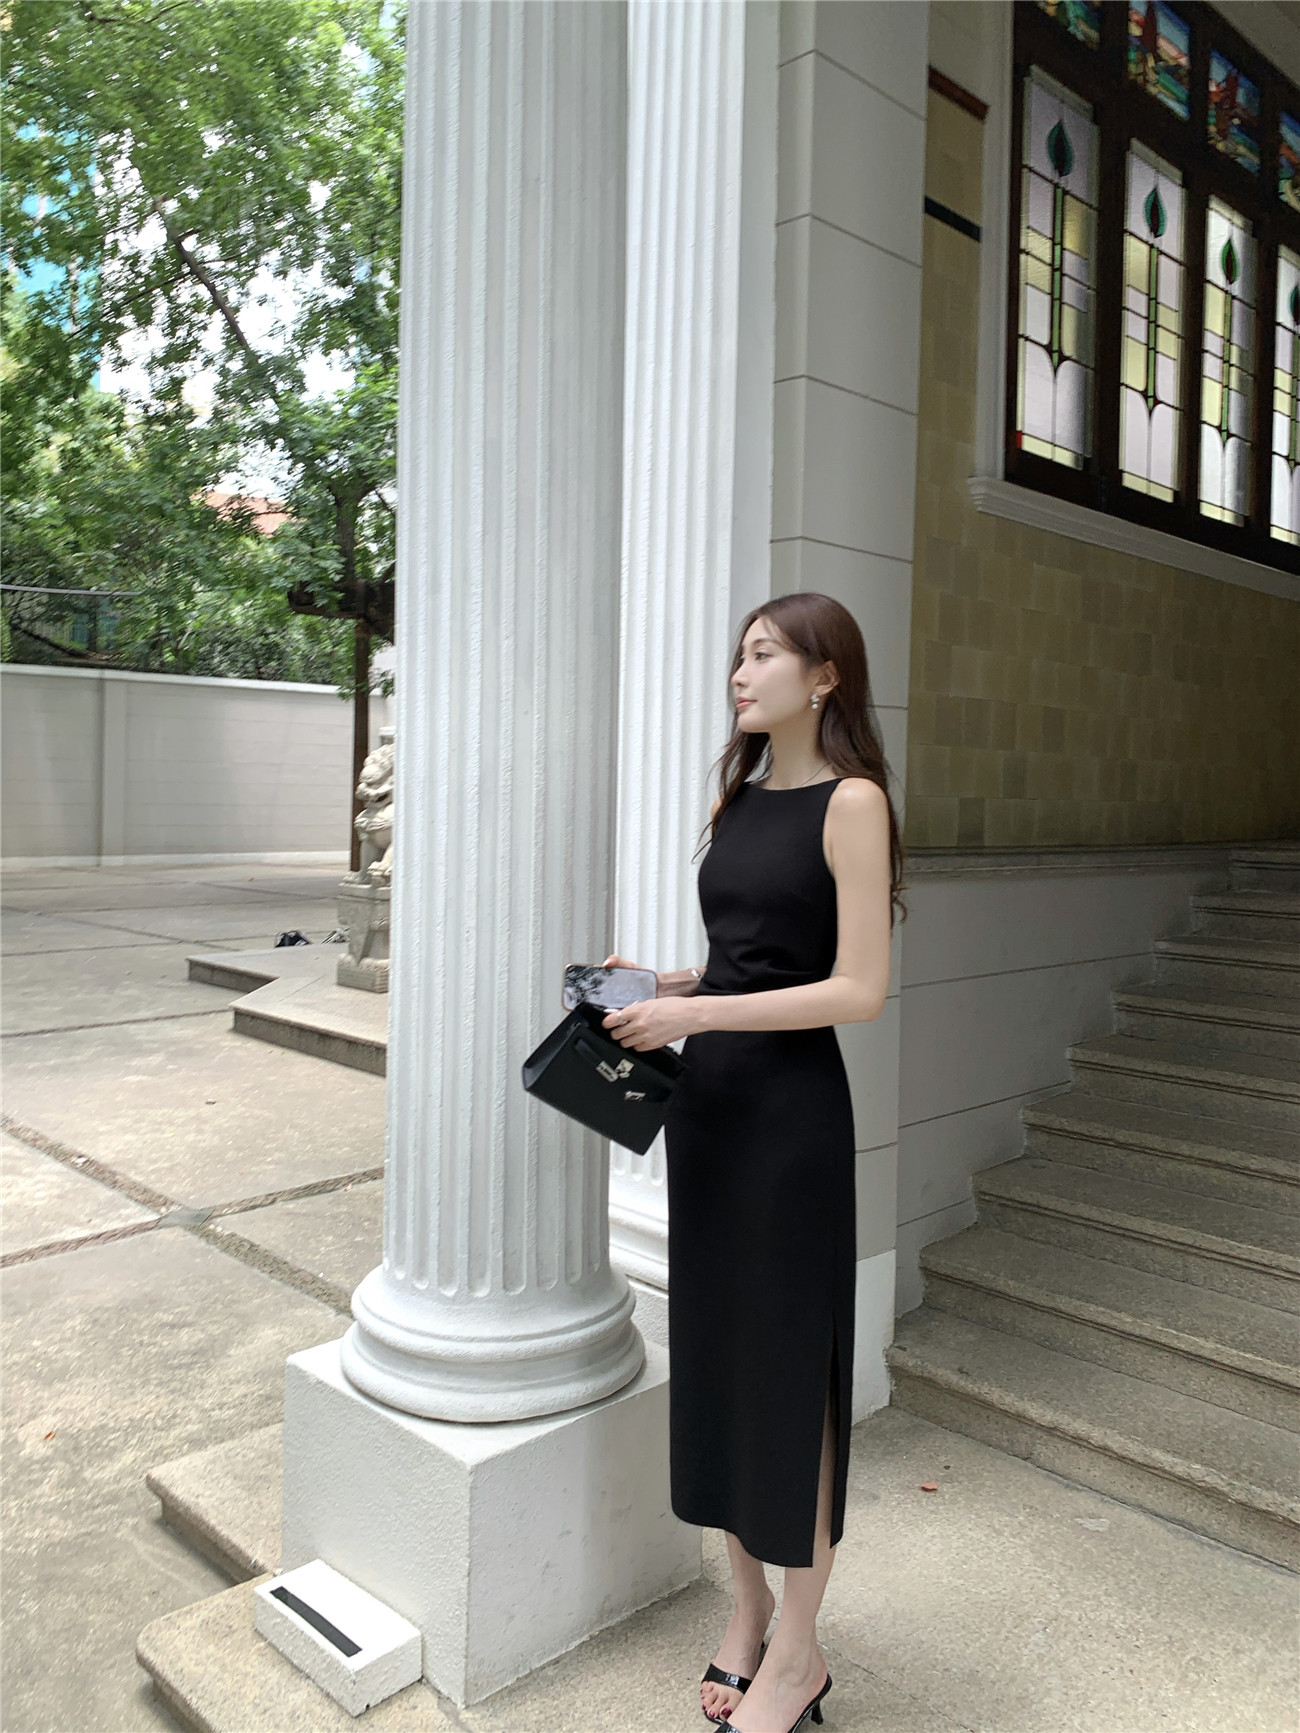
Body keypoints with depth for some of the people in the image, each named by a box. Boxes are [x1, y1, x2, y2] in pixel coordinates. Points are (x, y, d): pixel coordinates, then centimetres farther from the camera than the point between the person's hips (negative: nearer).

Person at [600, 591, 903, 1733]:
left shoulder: (850, 801, -12)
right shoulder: (737, 795, 11)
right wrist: (659, 984, 1)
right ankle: (747, 1609, 35)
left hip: (790, 1108, -7)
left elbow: (860, 989, -17)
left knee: (790, 1362, 5)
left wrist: (699, 1011, -20)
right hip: (707, 1094, 8)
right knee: (714, 1345, 15)